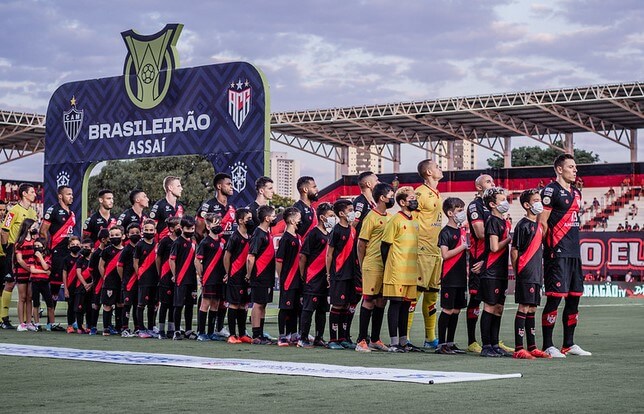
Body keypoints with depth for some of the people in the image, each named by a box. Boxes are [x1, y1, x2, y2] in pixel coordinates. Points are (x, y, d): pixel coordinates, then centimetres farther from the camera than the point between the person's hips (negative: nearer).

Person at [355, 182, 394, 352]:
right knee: (369, 301, -6)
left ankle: (375, 339, 17)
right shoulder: (371, 217, -9)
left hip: (386, 266, 8)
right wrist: (362, 266, -6)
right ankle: (362, 340, -3)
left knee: (381, 301, 9)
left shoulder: (389, 217, 14)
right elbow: (361, 243, -8)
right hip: (372, 266, -7)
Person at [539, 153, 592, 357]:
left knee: (574, 297, 10)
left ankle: (569, 344, 19)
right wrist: (550, 248, -15)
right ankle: (548, 346, -4)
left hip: (574, 252, 9)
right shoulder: (551, 191, -8)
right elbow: (542, 222, -11)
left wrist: (574, 245, 18)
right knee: (555, 297, -9)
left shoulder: (576, 193, 19)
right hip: (557, 253, -9)